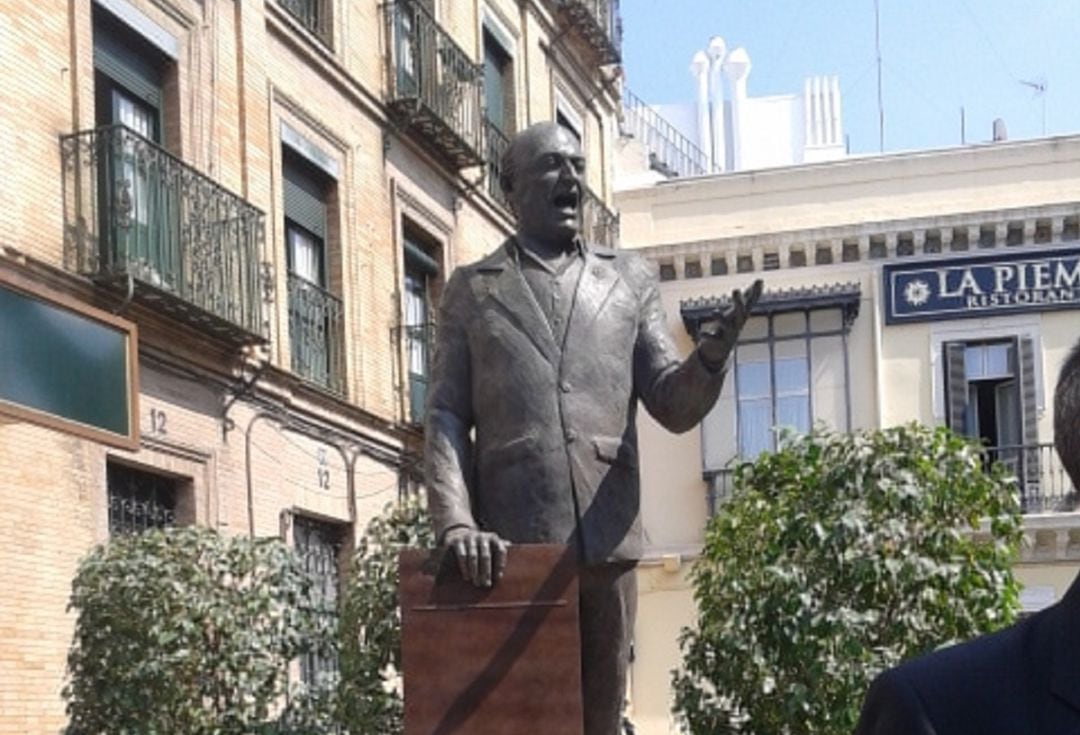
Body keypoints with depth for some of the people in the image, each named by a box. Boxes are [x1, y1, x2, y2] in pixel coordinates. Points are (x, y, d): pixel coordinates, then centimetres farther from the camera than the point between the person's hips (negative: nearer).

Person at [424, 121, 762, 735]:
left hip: (607, 538, 2)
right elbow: (446, 418, 6)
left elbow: (675, 406, 9)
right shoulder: (472, 289, 13)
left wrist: (712, 357, -14)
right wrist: (456, 523, -11)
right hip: (508, 544, -1)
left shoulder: (629, 278, 16)